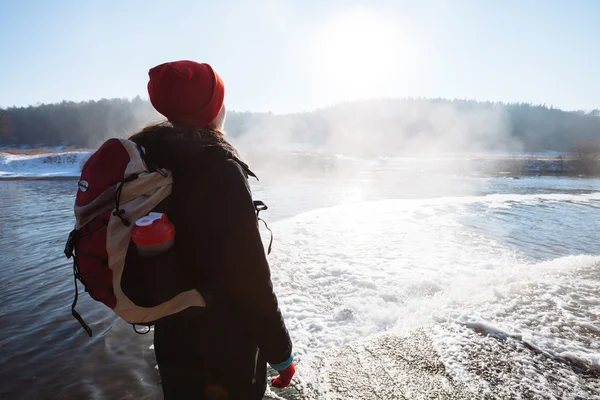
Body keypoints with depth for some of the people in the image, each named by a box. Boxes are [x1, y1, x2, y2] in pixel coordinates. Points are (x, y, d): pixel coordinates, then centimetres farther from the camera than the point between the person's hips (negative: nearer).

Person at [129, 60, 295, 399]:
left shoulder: (148, 159, 0)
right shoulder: (220, 168, -24)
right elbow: (250, 275, -24)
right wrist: (280, 350, -12)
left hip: (172, 336, 7)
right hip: (224, 345, -7)